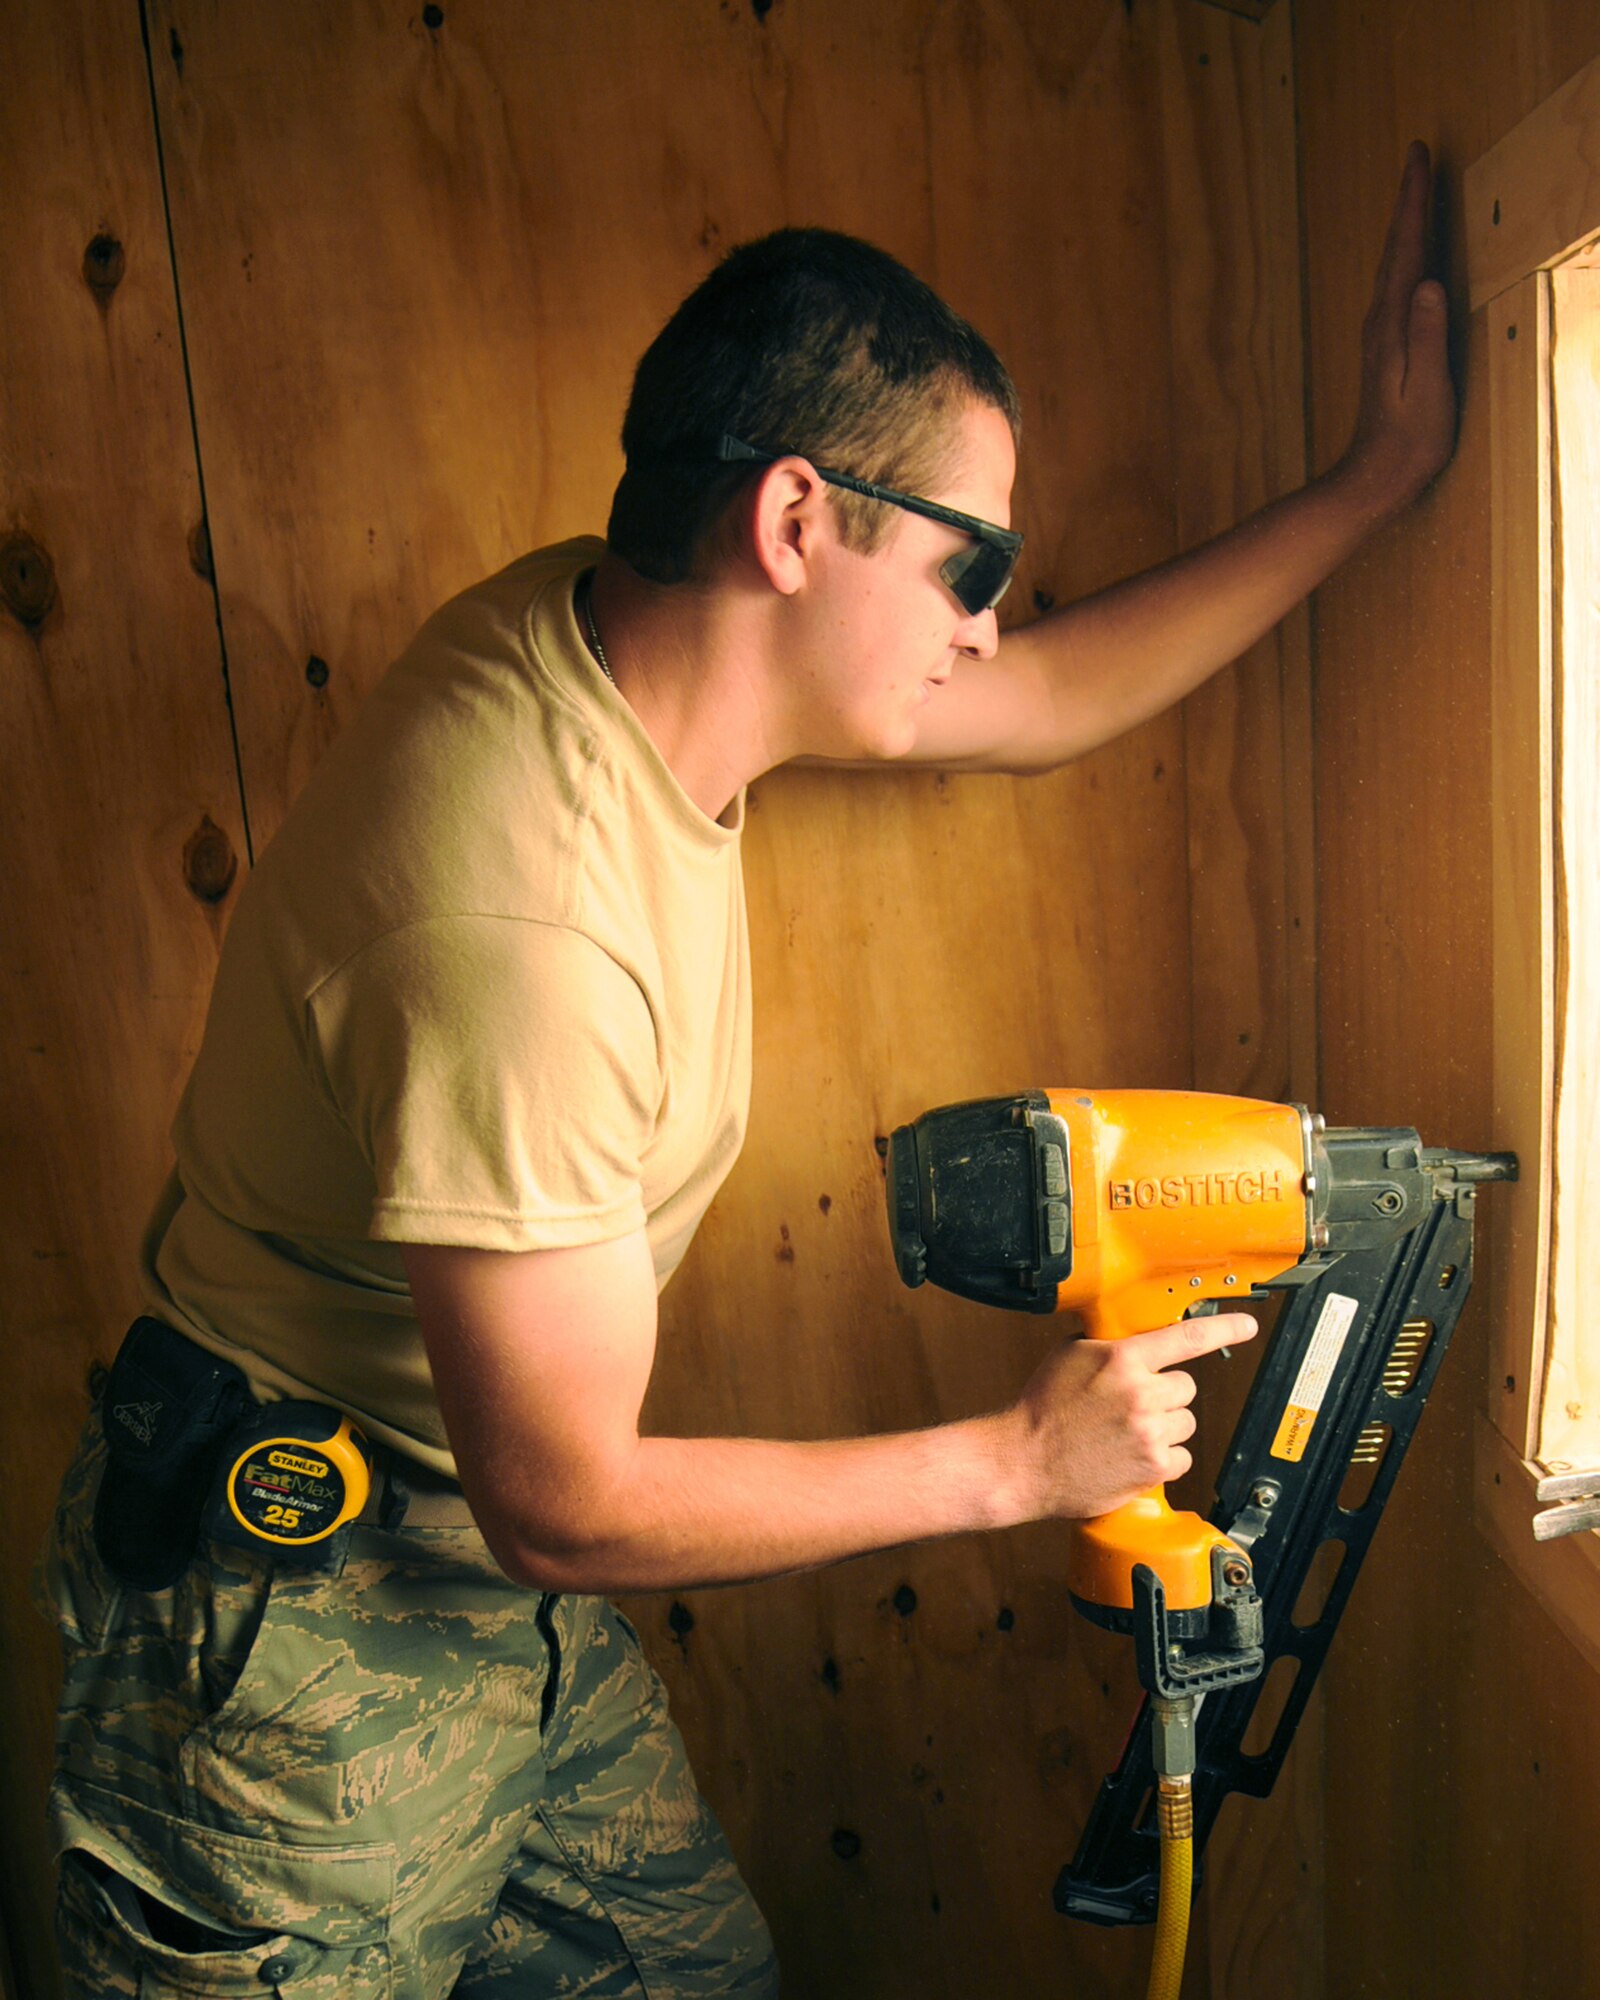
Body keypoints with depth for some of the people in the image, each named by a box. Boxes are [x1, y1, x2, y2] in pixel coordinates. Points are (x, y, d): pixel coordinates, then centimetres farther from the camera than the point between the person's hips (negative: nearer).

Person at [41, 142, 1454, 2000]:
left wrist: (1375, 475, 9)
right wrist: (1015, 1459, -15)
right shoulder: (516, 929, -35)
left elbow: (1047, 701, 5)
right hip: (305, 1647, -7)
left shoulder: (610, 623, -7)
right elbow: (564, 1506, -24)